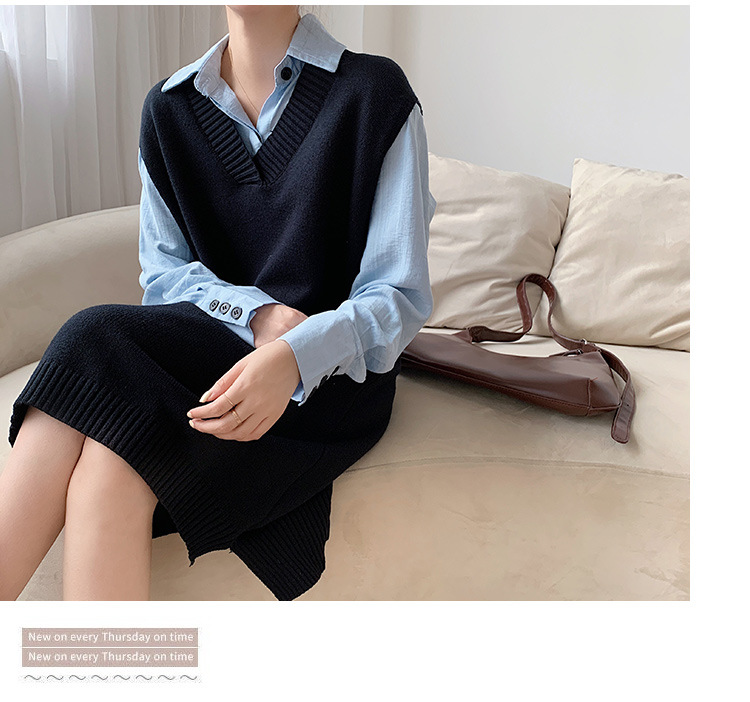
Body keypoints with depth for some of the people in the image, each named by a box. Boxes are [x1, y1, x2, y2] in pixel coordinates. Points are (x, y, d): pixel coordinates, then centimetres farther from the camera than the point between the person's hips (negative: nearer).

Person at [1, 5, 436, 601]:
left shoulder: (376, 93, -5)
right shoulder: (169, 106, 10)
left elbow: (400, 299, -9)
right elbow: (162, 273, 8)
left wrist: (296, 355, -29)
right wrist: (259, 312, -13)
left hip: (333, 374, -4)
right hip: (208, 345, 4)